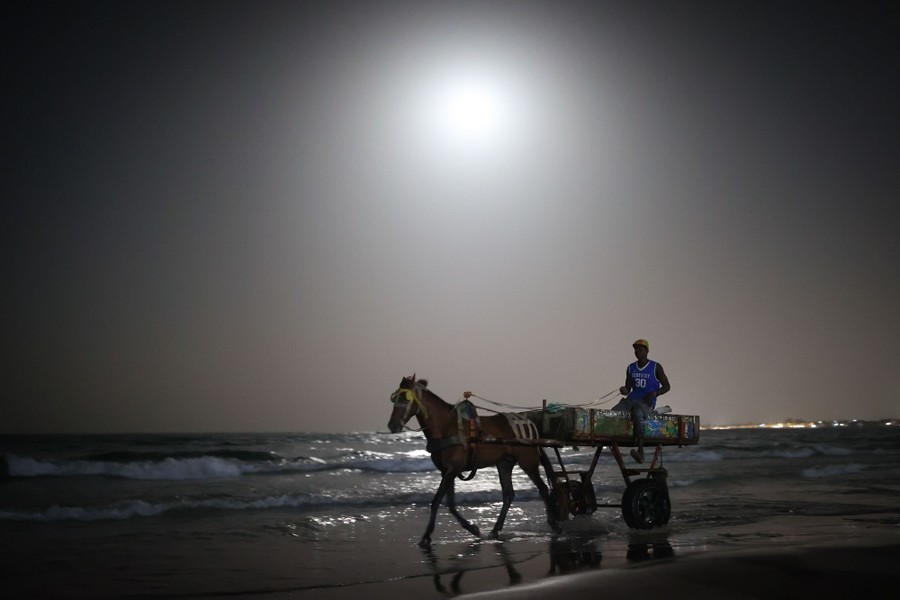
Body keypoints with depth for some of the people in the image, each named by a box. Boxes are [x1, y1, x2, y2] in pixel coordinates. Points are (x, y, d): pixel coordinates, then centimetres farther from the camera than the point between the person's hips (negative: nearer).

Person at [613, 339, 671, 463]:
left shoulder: (655, 367, 2)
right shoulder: (631, 368, 14)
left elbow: (667, 386, 5)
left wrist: (654, 394, -13)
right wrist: (624, 391, -8)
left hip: (647, 402, -5)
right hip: (632, 399, 6)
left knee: (637, 414, -38)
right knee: (613, 413, -23)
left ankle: (640, 452, -42)